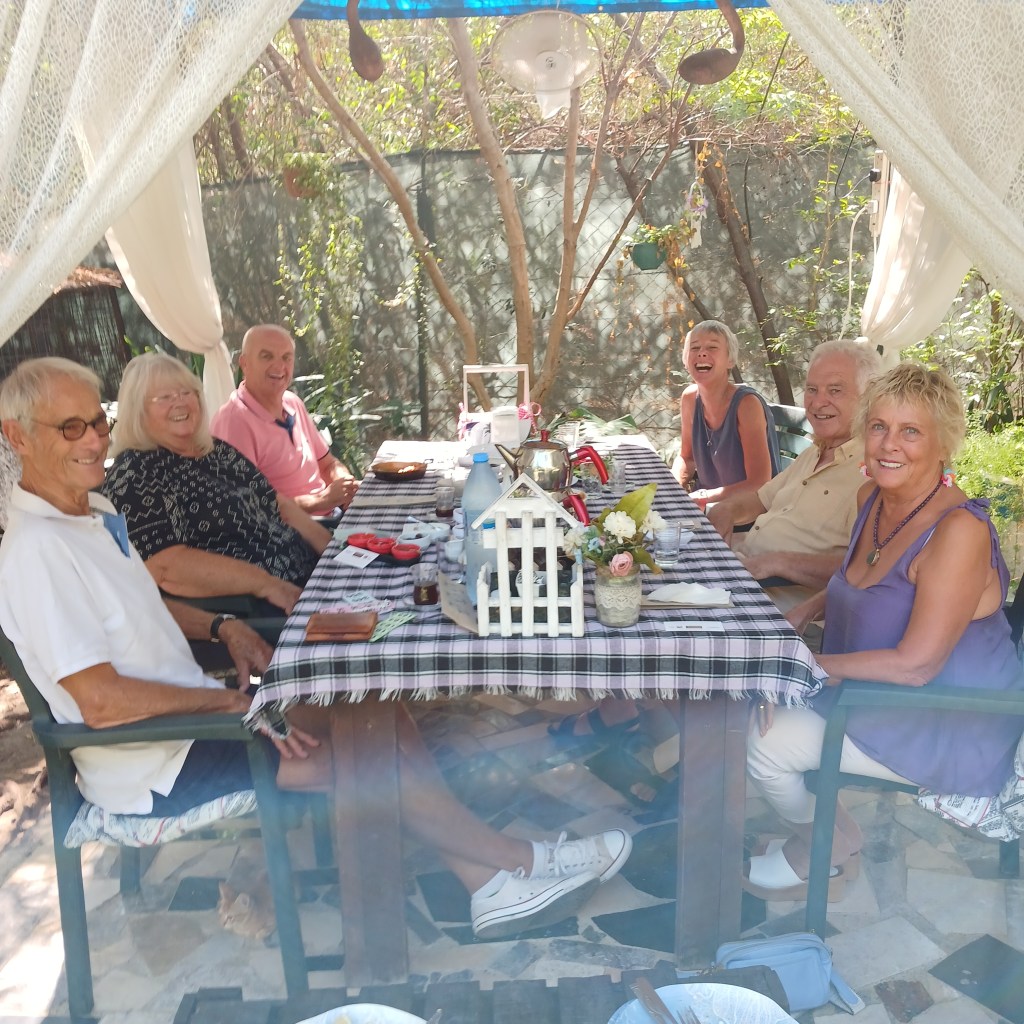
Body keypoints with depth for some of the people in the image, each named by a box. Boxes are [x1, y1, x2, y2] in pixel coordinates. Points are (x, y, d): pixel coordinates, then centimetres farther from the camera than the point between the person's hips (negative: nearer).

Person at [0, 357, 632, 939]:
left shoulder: (95, 510, 8)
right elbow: (101, 703, -26)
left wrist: (220, 626, 5)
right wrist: (232, 699, -18)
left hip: (188, 714, 9)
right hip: (150, 773, -9)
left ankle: (491, 886, 0)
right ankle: (522, 860, 4)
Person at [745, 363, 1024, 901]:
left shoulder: (959, 531, -28)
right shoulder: (873, 497, -1)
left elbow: (915, 664, -29)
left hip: (948, 731, -8)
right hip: (882, 693, 9)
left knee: (764, 742, -15)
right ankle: (834, 830, 24)